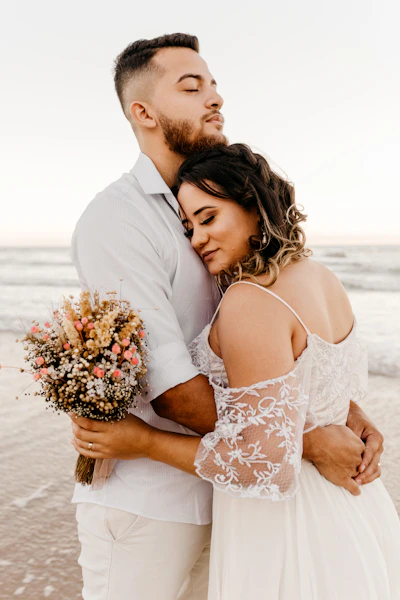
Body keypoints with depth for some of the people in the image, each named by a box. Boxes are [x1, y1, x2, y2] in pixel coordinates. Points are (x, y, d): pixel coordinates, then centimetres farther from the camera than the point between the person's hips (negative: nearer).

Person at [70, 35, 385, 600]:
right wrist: (308, 443, -21)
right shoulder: (117, 220, -18)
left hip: (214, 488, 7)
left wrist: (348, 410, -8)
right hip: (142, 504, -7)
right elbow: (169, 389, -24)